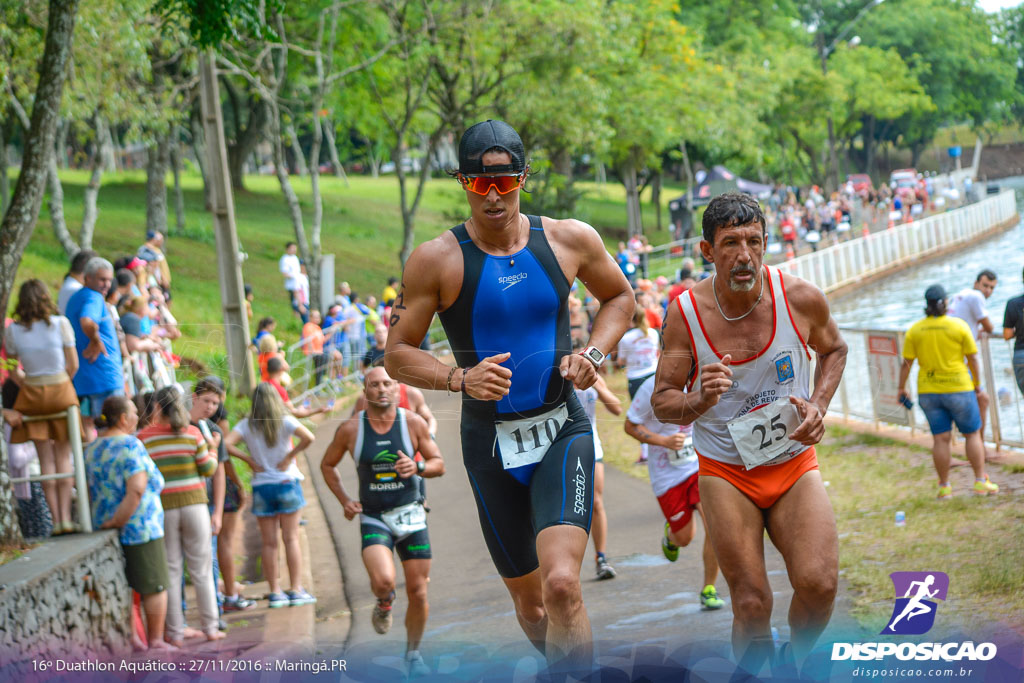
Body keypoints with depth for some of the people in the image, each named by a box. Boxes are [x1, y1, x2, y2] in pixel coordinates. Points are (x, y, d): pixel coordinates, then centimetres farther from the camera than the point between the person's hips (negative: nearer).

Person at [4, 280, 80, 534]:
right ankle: (65, 517, 2)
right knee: (63, 457, 8)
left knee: (46, 459, 6)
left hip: (32, 395, 1)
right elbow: (73, 365, -4)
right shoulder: (60, 324, -9)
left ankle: (56, 521, 6)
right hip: (61, 391, -1)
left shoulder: (13, 331, -5)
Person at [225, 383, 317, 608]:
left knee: (269, 543, 6)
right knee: (291, 538, 3)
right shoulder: (285, 421, -6)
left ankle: (275, 592, 6)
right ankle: (296, 590, 1)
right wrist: (290, 455, -9)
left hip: (261, 486, 1)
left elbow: (227, 444, -14)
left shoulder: (247, 425, -1)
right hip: (287, 483, -1)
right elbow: (308, 437, -19)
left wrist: (248, 460, -5)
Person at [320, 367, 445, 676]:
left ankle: (413, 653, 25)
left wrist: (418, 467, -20)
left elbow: (439, 464, 1)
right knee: (383, 581, -26)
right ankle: (384, 603, 12)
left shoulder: (413, 423, -5)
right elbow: (327, 465, 11)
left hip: (410, 515, 1)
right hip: (373, 518, -1)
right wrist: (344, 500, -1)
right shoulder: (350, 429, -5)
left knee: (418, 592, 2)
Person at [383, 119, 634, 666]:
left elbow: (619, 297, 18)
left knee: (562, 582, -23)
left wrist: (593, 354, -1)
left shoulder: (570, 240, -1)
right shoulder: (436, 261, -6)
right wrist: (460, 379, -20)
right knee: (529, 601, 12)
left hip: (563, 431, -1)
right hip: (490, 442, 1)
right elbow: (397, 355, -2)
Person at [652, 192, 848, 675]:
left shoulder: (802, 300, -9)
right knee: (752, 607, -10)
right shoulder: (685, 314, -11)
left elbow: (834, 349, 13)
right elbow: (661, 400, -3)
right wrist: (699, 402, -24)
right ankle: (751, 672, 21)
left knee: (819, 585, -18)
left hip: (795, 466, 1)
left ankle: (792, 660, 13)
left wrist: (818, 405, -3)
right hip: (725, 472, -1)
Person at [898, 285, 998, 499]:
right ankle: (981, 481, 9)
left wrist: (902, 388, 10)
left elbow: (906, 363, 0)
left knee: (941, 439, 7)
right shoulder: (959, 326, -7)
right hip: (958, 388, -3)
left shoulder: (915, 330, -1)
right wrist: (977, 383, 9)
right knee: (973, 434, 10)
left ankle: (944, 487, 10)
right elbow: (972, 358, -4)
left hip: (928, 391, 3)